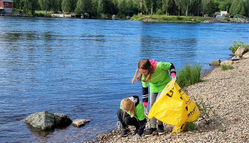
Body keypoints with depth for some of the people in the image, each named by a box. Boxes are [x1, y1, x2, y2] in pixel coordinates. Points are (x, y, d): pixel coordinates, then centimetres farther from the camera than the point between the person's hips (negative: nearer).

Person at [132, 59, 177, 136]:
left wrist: (173, 75, -34)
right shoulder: (144, 76, -25)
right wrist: (145, 106, -17)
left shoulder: (159, 66, -38)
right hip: (153, 87, 4)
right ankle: (152, 127, 9)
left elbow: (171, 66, -17)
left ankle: (160, 124, 7)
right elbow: (144, 88, -16)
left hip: (164, 85, -3)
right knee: (152, 106, -1)